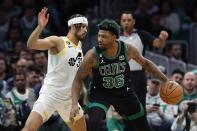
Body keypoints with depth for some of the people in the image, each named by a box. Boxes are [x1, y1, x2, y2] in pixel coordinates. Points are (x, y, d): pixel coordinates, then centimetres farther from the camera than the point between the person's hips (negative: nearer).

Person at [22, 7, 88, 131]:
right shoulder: (58, 41, -11)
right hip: (50, 94, -8)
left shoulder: (79, 45, 11)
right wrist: (40, 27, -42)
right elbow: (31, 44, -29)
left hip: (69, 98, 8)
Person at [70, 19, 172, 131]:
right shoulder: (93, 56, -25)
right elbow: (78, 80, -16)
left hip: (124, 92, 3)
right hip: (100, 93, -3)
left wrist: (165, 80, 4)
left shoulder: (127, 50, -18)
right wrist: (74, 104, -27)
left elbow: (145, 63, 2)